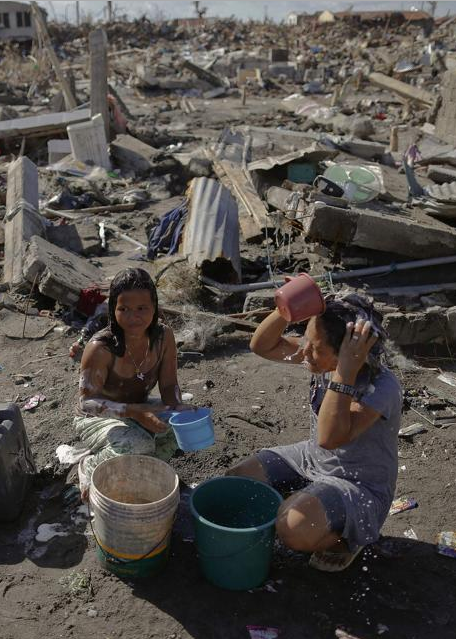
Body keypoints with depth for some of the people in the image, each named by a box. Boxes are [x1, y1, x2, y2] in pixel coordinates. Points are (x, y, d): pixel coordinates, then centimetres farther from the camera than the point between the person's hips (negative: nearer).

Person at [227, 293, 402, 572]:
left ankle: (343, 539, 4)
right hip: (312, 458, 7)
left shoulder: (382, 387, -31)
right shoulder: (323, 355, -12)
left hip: (359, 486, -7)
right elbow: (262, 346, -8)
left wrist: (345, 372, -47)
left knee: (293, 528, -32)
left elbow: (330, 438, -42)